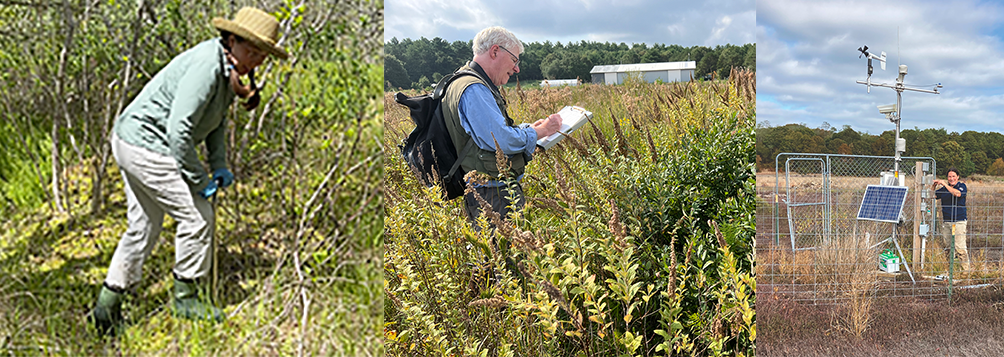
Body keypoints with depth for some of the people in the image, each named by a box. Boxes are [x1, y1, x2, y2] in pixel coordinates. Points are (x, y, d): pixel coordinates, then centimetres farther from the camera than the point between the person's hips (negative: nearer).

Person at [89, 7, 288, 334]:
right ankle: (186, 297, 11)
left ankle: (107, 307, 25)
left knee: (143, 227, 16)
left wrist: (219, 165, 7)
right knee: (196, 215, -4)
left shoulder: (227, 68, 6)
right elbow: (178, 129, -28)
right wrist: (198, 179, -19)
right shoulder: (206, 67, -25)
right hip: (146, 146, -10)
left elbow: (217, 120, 19)